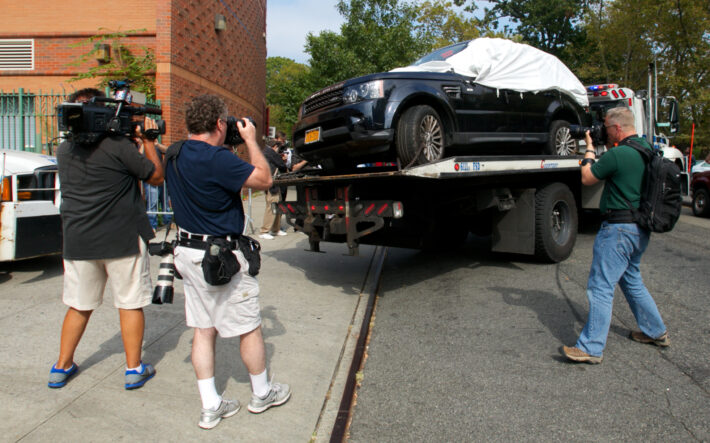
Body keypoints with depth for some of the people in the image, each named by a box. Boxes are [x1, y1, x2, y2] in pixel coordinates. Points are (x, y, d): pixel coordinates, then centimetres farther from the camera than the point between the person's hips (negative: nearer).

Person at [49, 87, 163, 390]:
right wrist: (147, 140, 7)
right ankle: (134, 369, 14)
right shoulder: (118, 145, -12)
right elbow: (156, 177, -3)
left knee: (78, 306, 18)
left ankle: (61, 367, 27)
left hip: (77, 240, 5)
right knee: (130, 304, 7)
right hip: (122, 239, -5)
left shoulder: (64, 150, 7)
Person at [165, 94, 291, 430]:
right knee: (249, 327, 10)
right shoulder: (217, 159, -23)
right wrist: (250, 140, -7)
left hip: (187, 251, 9)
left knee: (203, 329, 14)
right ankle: (262, 393, 29)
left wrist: (230, 146, 13)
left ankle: (210, 406, 23)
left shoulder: (174, 155, 5)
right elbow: (264, 179, -17)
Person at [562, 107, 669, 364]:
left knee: (600, 287, -6)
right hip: (640, 228, 10)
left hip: (619, 228, -10)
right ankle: (656, 332, 37)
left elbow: (587, 179, -8)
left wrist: (589, 150, 5)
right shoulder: (647, 149, 9)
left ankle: (591, 348, -3)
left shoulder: (618, 154, -19)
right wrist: (611, 147, 16)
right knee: (631, 280, 25)